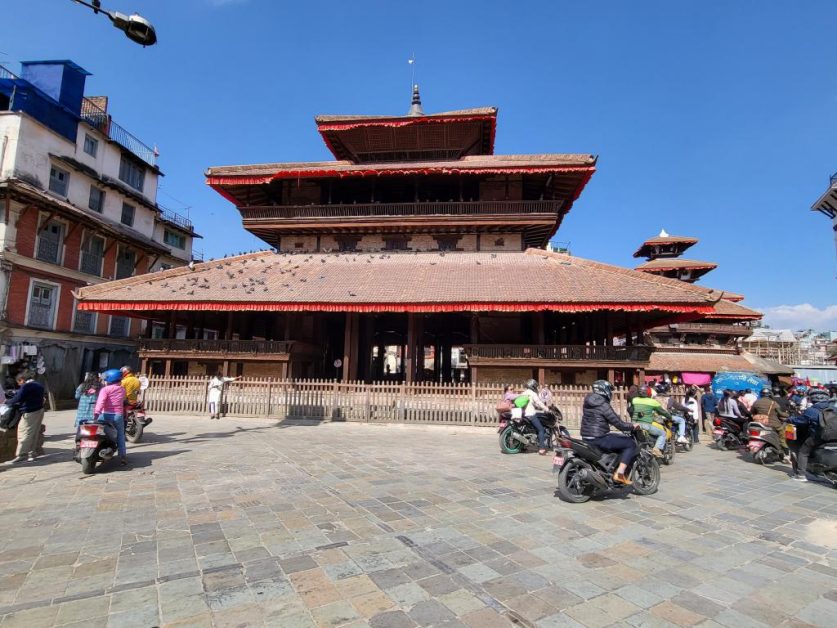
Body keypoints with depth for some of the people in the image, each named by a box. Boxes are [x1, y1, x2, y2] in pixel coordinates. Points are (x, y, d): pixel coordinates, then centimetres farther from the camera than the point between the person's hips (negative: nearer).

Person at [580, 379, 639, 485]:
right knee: (631, 444, 0)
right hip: (599, 439, -9)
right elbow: (619, 424, -14)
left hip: (586, 438, 9)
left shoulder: (587, 402, 9)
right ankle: (620, 473, -6)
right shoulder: (603, 405, -16)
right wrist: (633, 426, 5)